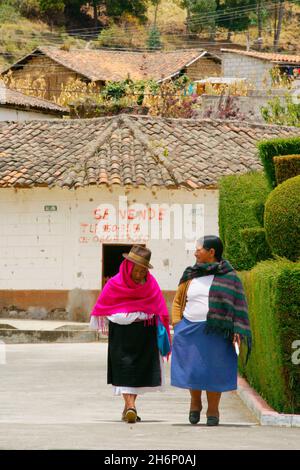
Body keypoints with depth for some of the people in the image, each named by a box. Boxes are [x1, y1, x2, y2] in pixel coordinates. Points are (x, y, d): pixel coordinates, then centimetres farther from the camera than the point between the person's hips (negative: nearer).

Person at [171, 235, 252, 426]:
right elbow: (177, 301, 18)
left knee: (213, 371, 0)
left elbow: (238, 304, -1)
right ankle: (195, 401, 25)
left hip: (216, 331, -3)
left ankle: (213, 410, 11)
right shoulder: (191, 275, 10)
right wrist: (177, 323, 4)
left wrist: (237, 332, -11)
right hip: (190, 330, 3)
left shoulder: (228, 277, 1)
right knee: (192, 368, 2)